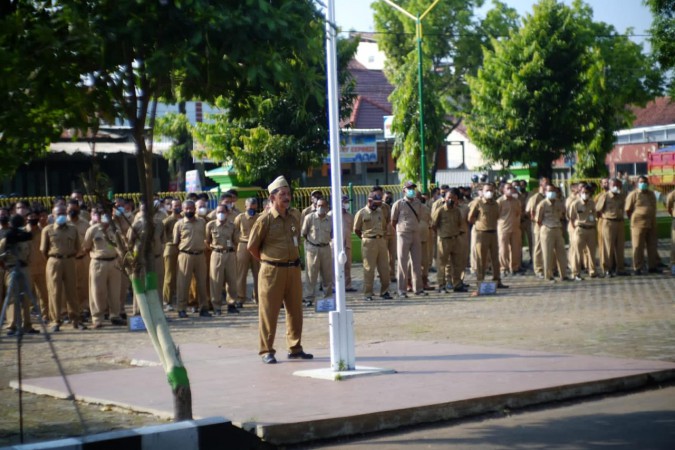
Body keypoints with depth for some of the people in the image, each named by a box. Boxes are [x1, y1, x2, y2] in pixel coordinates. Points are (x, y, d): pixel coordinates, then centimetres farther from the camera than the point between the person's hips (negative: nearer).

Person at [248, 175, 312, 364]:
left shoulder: (293, 219, 9)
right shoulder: (265, 220, -9)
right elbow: (252, 246, -5)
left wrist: (293, 260, 15)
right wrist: (267, 261, 5)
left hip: (293, 269, 6)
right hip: (272, 271, -6)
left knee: (295, 310, 10)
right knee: (269, 312, -1)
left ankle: (295, 348, 20)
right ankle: (266, 351, 5)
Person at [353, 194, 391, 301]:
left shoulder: (380, 212, 11)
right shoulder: (361, 213, -4)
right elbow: (356, 230, 1)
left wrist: (384, 238, 10)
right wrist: (366, 239, 4)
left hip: (381, 241, 5)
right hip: (369, 243, -5)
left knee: (384, 268, 6)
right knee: (369, 268, -2)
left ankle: (384, 291, 16)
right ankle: (367, 294, 3)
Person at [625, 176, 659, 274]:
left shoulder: (652, 194, 12)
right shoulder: (633, 195, -6)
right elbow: (628, 210, -4)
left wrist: (653, 220, 16)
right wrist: (634, 220, 2)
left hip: (651, 224, 6)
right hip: (638, 224, -6)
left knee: (652, 246, 10)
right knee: (638, 247, -2)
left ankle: (652, 266, 19)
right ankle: (637, 268, 3)